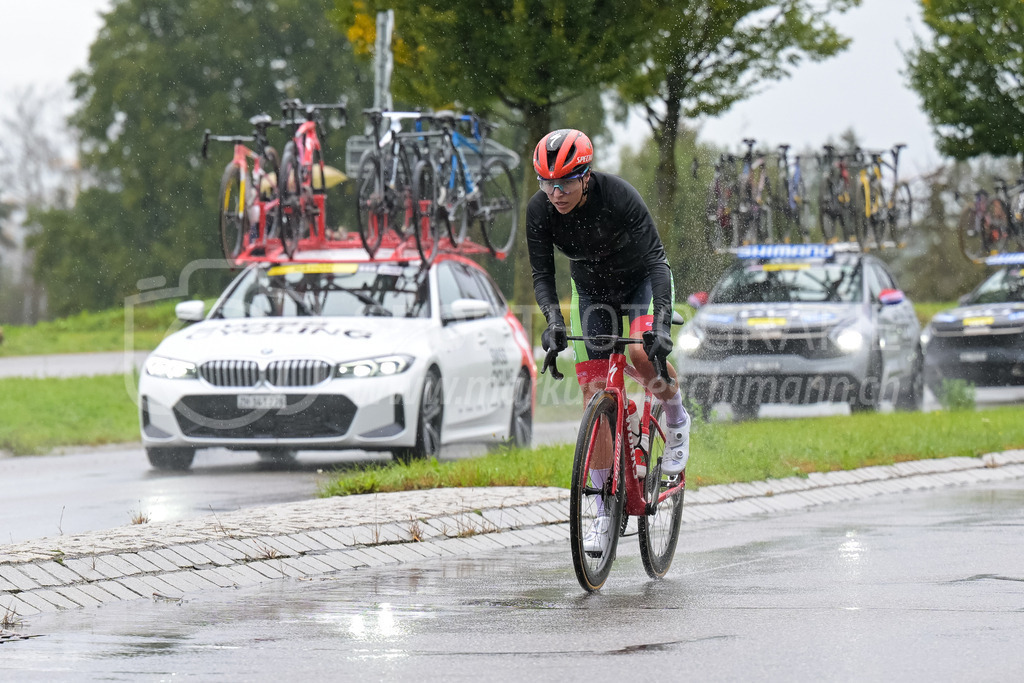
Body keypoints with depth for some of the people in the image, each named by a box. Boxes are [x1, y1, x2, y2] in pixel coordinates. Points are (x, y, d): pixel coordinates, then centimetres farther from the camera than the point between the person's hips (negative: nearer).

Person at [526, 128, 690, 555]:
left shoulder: (619, 196, -32)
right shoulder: (539, 211, -22)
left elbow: (656, 259, -35)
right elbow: (542, 274, -19)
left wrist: (662, 322, -47)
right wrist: (553, 320, -39)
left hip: (642, 281, -3)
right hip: (592, 292, 3)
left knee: (644, 354, -33)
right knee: (595, 398, -5)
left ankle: (677, 421, -1)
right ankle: (605, 512, 1)